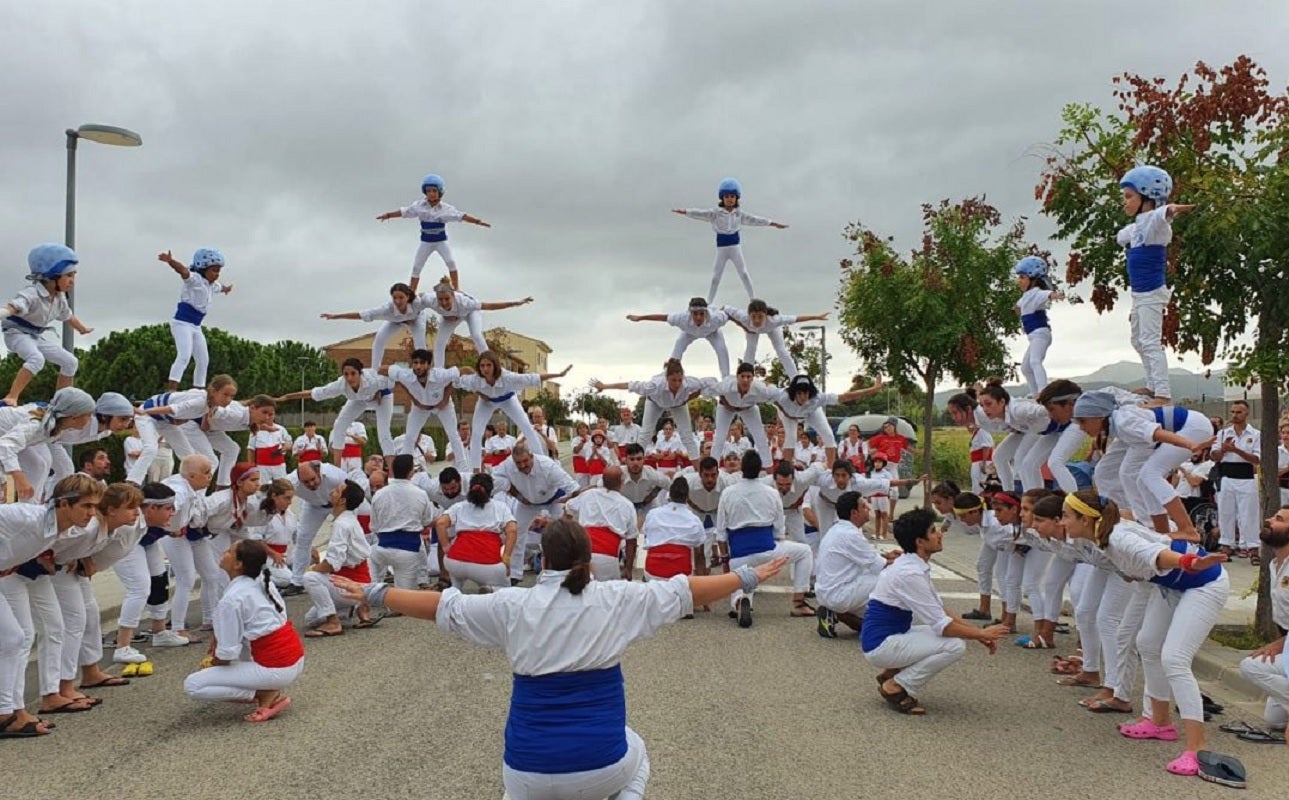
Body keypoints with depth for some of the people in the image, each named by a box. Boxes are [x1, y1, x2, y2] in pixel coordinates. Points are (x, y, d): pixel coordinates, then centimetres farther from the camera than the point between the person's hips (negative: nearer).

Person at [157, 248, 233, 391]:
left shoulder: (212, 286, 16)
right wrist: (171, 261, -53)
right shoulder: (194, 279, -10)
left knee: (203, 360, 11)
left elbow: (221, 287, 41)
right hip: (182, 323, -9)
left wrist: (226, 288, 64)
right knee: (184, 356, -24)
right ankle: (171, 392, -32)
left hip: (196, 327, 9)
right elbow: (183, 270, -32)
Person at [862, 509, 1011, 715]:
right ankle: (895, 687, -6)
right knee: (955, 645, -19)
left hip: (891, 635, 10)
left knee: (959, 631, 14)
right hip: (881, 644, -10)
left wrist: (978, 632, 7)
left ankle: (891, 673, 13)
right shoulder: (910, 574, -24)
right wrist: (982, 634, -8)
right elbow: (941, 625, -21)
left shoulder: (912, 565, 6)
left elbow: (940, 610, 14)